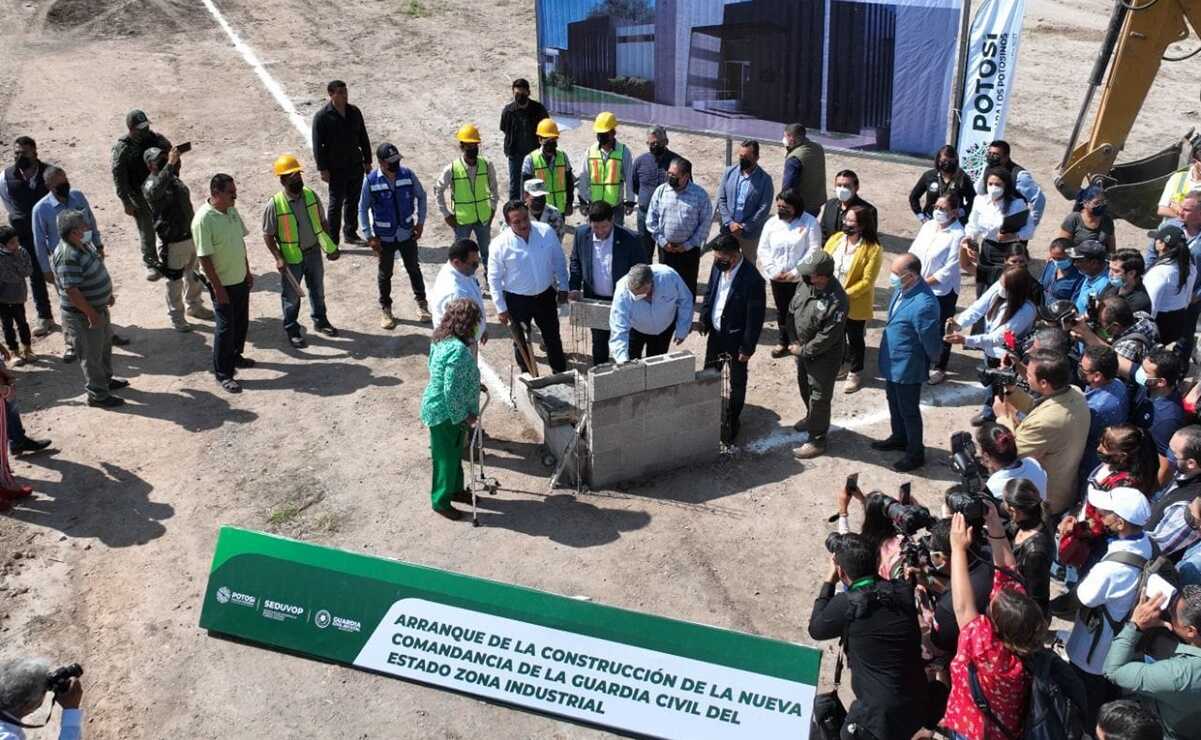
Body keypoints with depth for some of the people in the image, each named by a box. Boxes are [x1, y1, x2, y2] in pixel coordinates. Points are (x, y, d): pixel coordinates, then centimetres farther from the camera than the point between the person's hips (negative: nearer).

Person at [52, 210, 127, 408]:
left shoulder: (84, 244, 0)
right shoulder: (68, 257, -31)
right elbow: (72, 291, -31)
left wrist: (107, 295, 19)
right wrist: (91, 313, -25)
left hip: (98, 308, 10)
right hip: (83, 315, -10)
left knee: (105, 345, 27)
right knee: (92, 355, 6)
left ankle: (106, 380, 47)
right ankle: (98, 395, 21)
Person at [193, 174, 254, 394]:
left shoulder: (232, 211, 1)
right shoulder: (203, 219, -24)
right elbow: (204, 258, -22)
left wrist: (247, 271, 14)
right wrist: (218, 288, -20)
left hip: (240, 279, 8)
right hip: (223, 284, -8)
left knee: (241, 322, 20)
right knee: (226, 327, 0)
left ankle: (235, 357, 42)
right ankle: (223, 374, 11)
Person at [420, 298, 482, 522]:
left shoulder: (442, 340, -2)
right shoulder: (458, 351, -32)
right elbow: (452, 391, -30)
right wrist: (463, 417, -17)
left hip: (440, 407, 9)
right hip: (444, 413, -9)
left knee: (454, 453, 25)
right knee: (446, 457, 10)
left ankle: (455, 489, 44)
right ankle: (441, 501, 27)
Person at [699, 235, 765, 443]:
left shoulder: (752, 280, -28)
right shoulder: (718, 266, -9)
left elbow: (755, 317, -21)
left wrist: (747, 348, -17)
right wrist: (704, 320, 8)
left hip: (736, 338, -6)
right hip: (715, 332, 6)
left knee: (737, 382, 14)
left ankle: (733, 420, 32)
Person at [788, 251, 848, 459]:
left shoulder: (837, 301, -32)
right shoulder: (805, 283, -10)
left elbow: (828, 337, -27)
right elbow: (792, 310, 2)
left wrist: (803, 350, -17)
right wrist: (795, 341, -3)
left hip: (823, 357, -8)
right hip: (802, 349, 8)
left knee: (819, 397, 5)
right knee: (804, 386, 28)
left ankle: (817, 440, 20)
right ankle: (811, 418, 54)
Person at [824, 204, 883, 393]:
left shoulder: (873, 249, -20)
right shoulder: (835, 239, -4)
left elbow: (867, 281, -20)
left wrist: (845, 295, -24)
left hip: (855, 304, -5)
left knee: (855, 339, 12)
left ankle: (855, 373, 29)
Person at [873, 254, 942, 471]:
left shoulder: (923, 305, -34)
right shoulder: (902, 289, -7)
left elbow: (931, 341, -22)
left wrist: (932, 360, -5)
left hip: (908, 367, -9)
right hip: (892, 362, 9)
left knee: (908, 410, 9)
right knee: (894, 402, 27)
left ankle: (916, 454, 29)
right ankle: (899, 438, 49)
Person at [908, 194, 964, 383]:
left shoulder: (957, 235, -17)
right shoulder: (928, 226, 3)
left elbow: (949, 268, -20)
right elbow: (913, 251, 5)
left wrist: (926, 281, -18)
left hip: (942, 291, -6)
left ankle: (940, 369, 24)